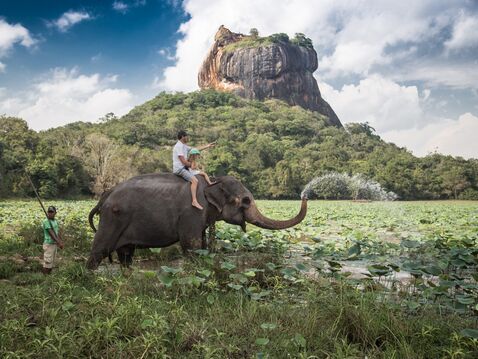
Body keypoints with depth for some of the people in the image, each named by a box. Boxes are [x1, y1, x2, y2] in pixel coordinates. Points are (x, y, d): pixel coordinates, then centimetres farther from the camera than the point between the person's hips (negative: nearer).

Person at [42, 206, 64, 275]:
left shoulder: (55, 221, 10)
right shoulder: (46, 221, -14)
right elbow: (51, 233, -21)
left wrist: (61, 242, 0)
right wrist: (58, 242, -25)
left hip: (54, 244, 8)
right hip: (48, 244, -8)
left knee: (51, 263, 13)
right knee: (47, 263, -5)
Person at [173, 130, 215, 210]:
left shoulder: (183, 146, 17)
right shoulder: (179, 146, -14)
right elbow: (183, 161, -20)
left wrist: (208, 146, 24)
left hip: (184, 168, 11)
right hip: (179, 169, -11)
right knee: (194, 181, -25)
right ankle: (194, 201, -31)